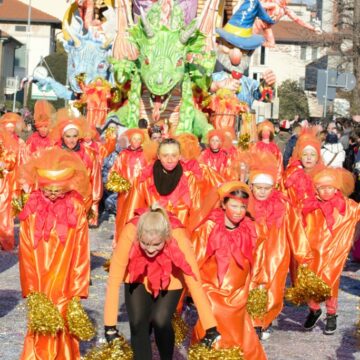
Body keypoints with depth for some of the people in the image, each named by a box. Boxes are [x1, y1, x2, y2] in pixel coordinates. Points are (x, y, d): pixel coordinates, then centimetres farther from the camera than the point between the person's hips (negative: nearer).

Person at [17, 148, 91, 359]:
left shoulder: (77, 209, -7)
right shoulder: (32, 208, -5)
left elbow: (81, 251, -4)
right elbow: (26, 253, -2)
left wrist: (78, 290, -4)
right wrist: (31, 288, -4)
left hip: (64, 284, -1)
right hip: (40, 283, 1)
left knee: (64, 331, 7)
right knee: (41, 329, 6)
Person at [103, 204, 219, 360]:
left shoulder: (177, 236, -37)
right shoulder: (130, 233, -36)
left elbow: (194, 283, -33)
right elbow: (114, 280, -30)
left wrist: (211, 328, -31)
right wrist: (110, 326, -28)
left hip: (170, 281, -1)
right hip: (138, 279, 1)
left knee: (160, 321, -19)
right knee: (138, 323, -15)